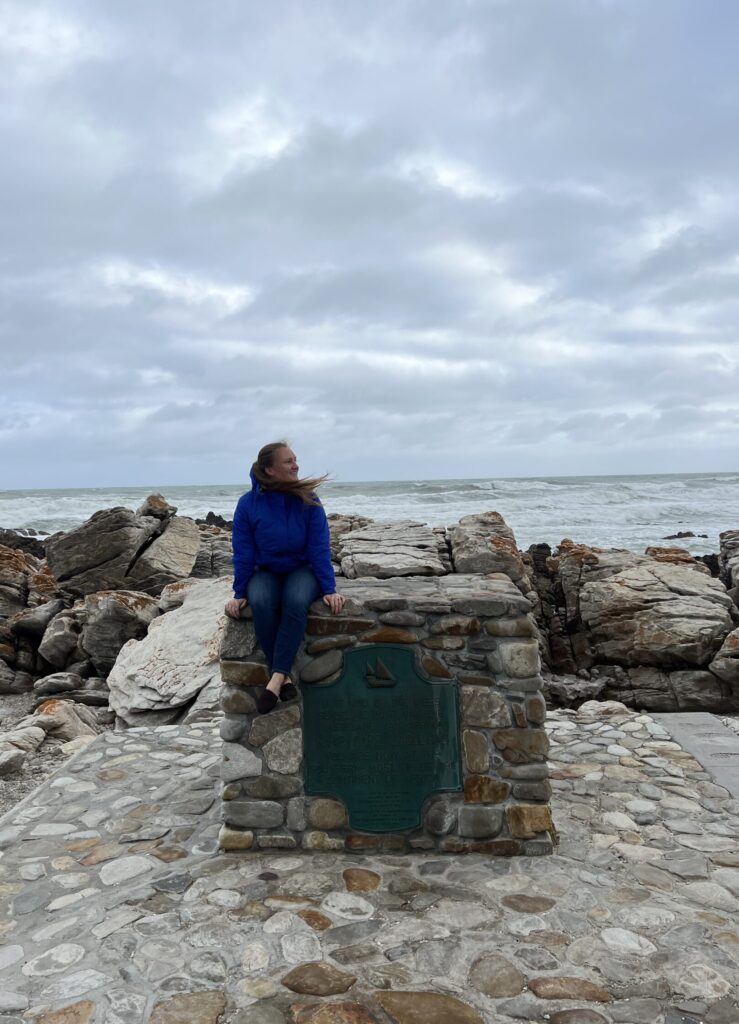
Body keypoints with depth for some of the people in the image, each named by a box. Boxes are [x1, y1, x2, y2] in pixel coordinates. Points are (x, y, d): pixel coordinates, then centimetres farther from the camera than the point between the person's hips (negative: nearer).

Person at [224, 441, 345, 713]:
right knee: (261, 604, -34)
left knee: (296, 601, -35)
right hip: (266, 572, 1)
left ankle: (276, 677, -31)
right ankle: (284, 677, -25)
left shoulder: (308, 501, -8)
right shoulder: (248, 503, -8)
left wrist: (329, 589, -13)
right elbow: (242, 553, -3)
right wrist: (239, 594, -7)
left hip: (302, 570, 0)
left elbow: (319, 548, -8)